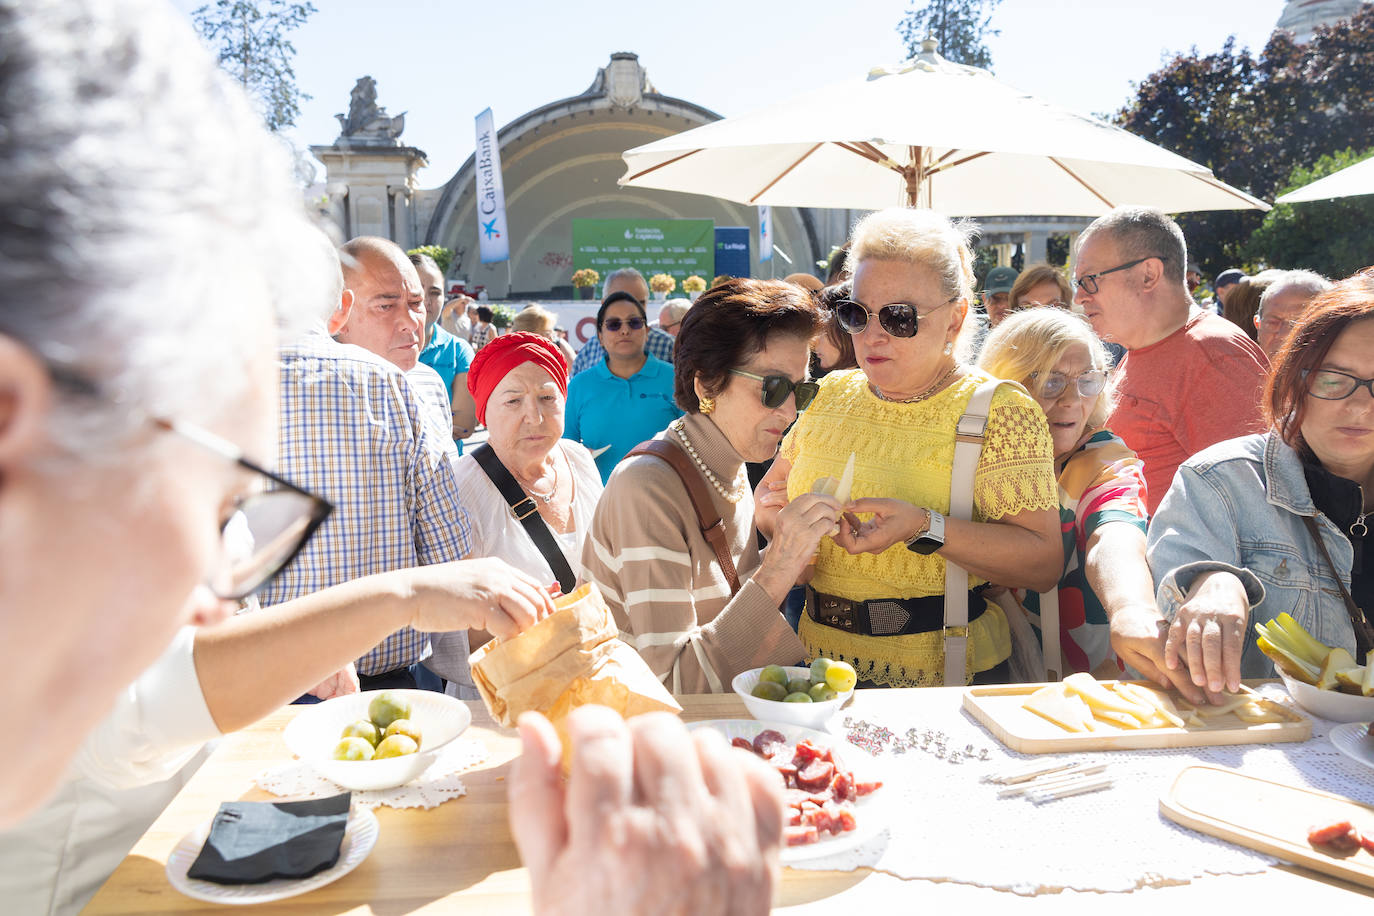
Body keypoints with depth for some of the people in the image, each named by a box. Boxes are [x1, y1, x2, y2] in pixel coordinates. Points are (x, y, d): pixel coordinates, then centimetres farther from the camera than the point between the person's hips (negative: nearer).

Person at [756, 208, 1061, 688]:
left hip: (940, 671, -4)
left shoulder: (1000, 410, -4)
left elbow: (1043, 562, -12)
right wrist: (774, 513, -2)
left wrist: (925, 527, -23)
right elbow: (771, 491, 21)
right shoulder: (833, 394, 11)